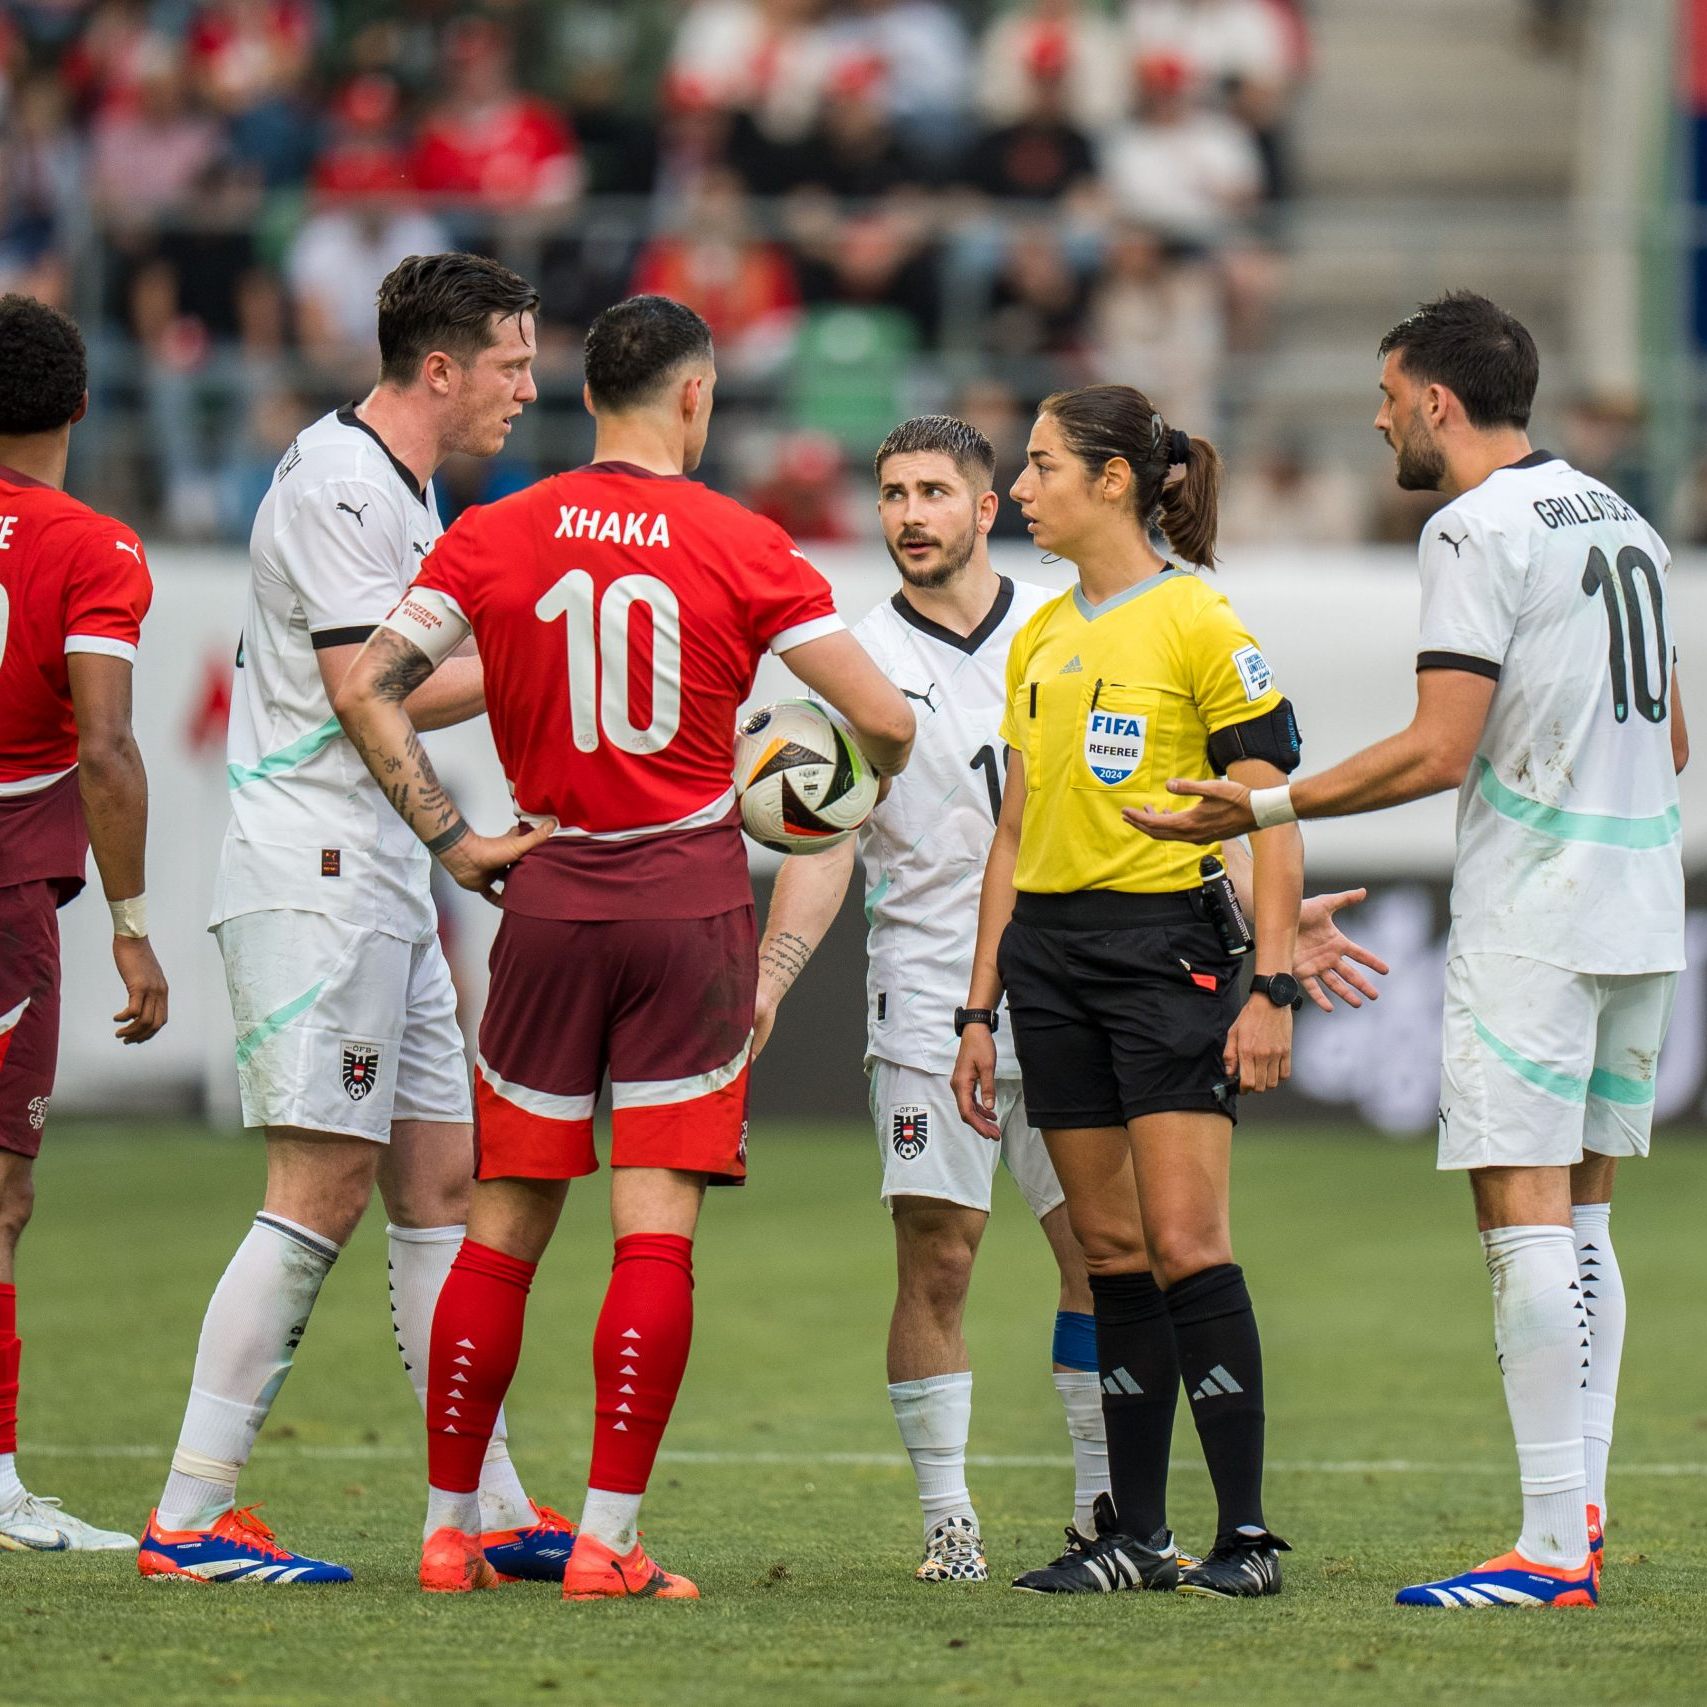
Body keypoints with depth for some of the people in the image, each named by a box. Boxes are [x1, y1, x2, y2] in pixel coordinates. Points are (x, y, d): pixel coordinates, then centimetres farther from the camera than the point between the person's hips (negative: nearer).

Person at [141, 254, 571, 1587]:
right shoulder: (335, 487, -13)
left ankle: (493, 1512, 11)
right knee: (321, 1194, -12)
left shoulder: (403, 490, 18)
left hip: (382, 881, 10)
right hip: (312, 883, -10)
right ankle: (189, 1518, -11)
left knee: (440, 1185, 8)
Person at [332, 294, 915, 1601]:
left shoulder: (496, 537, 2)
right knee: (657, 1234, -3)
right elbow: (885, 722, -5)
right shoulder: (741, 546, -4)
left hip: (549, 900, 3)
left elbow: (367, 691, -3)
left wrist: (455, 843, 2)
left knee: (505, 1227, 9)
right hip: (691, 896, -3)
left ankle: (449, 1529, 11)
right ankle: (608, 1541, -7)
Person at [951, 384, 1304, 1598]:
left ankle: (1247, 1532, -9)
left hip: (1168, 946, -7)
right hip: (1048, 954, 7)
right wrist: (980, 1008, 17)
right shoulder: (1039, 640, 14)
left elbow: (1273, 820, -9)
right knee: (1111, 1247, 6)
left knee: (1187, 1243, -12)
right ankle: (1135, 1535, 9)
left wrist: (1274, 987, -16)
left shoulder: (1200, 624, -7)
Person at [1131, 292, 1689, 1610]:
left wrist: (1270, 807, -9)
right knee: (1580, 1212, 13)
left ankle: (1551, 1549, -14)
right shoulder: (1621, 518, 15)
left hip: (1531, 914, -9)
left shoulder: (1477, 530, -11)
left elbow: (1439, 752, -16)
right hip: (1639, 913, 9)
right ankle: (1582, 1505, 10)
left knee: (1524, 1212, -9)